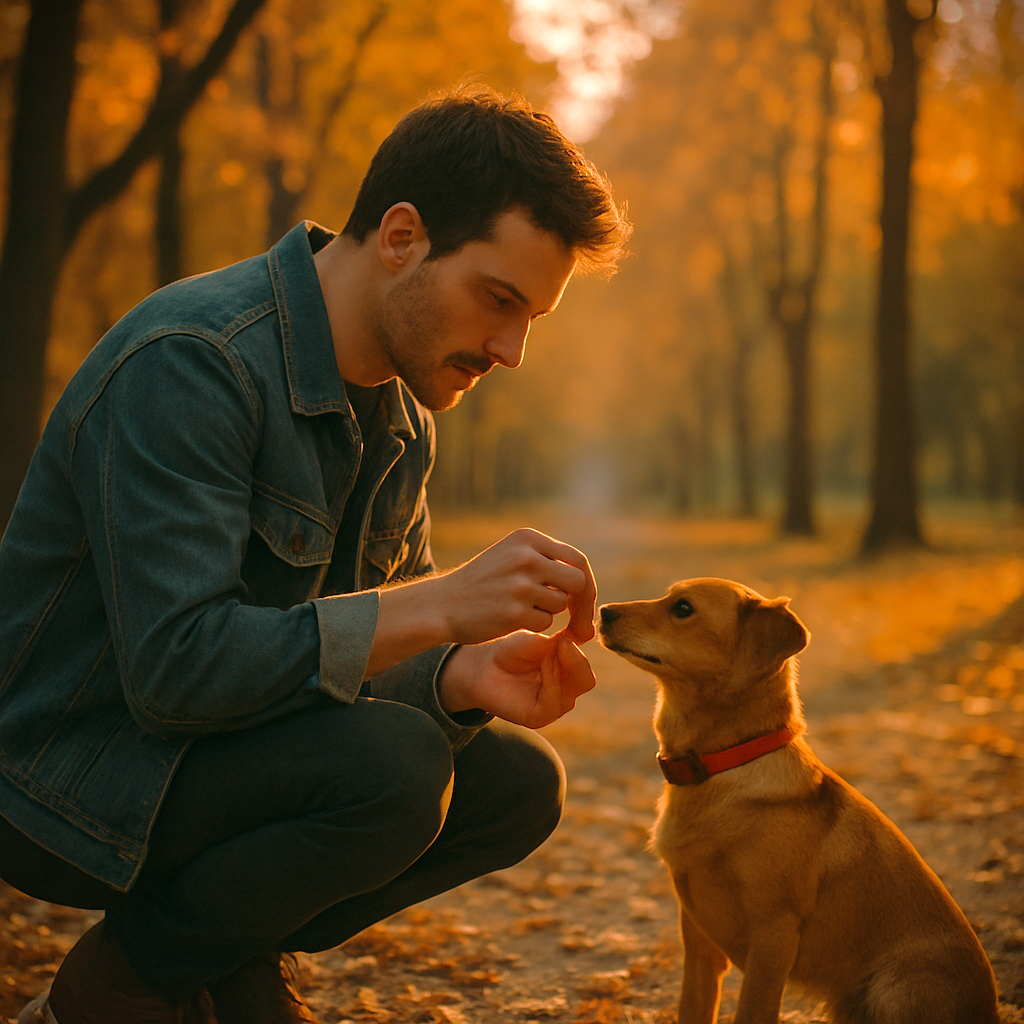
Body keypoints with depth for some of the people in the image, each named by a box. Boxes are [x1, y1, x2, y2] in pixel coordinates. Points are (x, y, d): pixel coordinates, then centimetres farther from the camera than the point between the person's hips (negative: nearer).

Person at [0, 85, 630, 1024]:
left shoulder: (402, 408, 4)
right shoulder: (189, 363, -26)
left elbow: (376, 647, 6)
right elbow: (174, 665, -32)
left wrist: (465, 677, -17)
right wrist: (443, 605, -34)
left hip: (212, 734, 8)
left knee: (518, 783, -2)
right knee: (390, 766, -30)